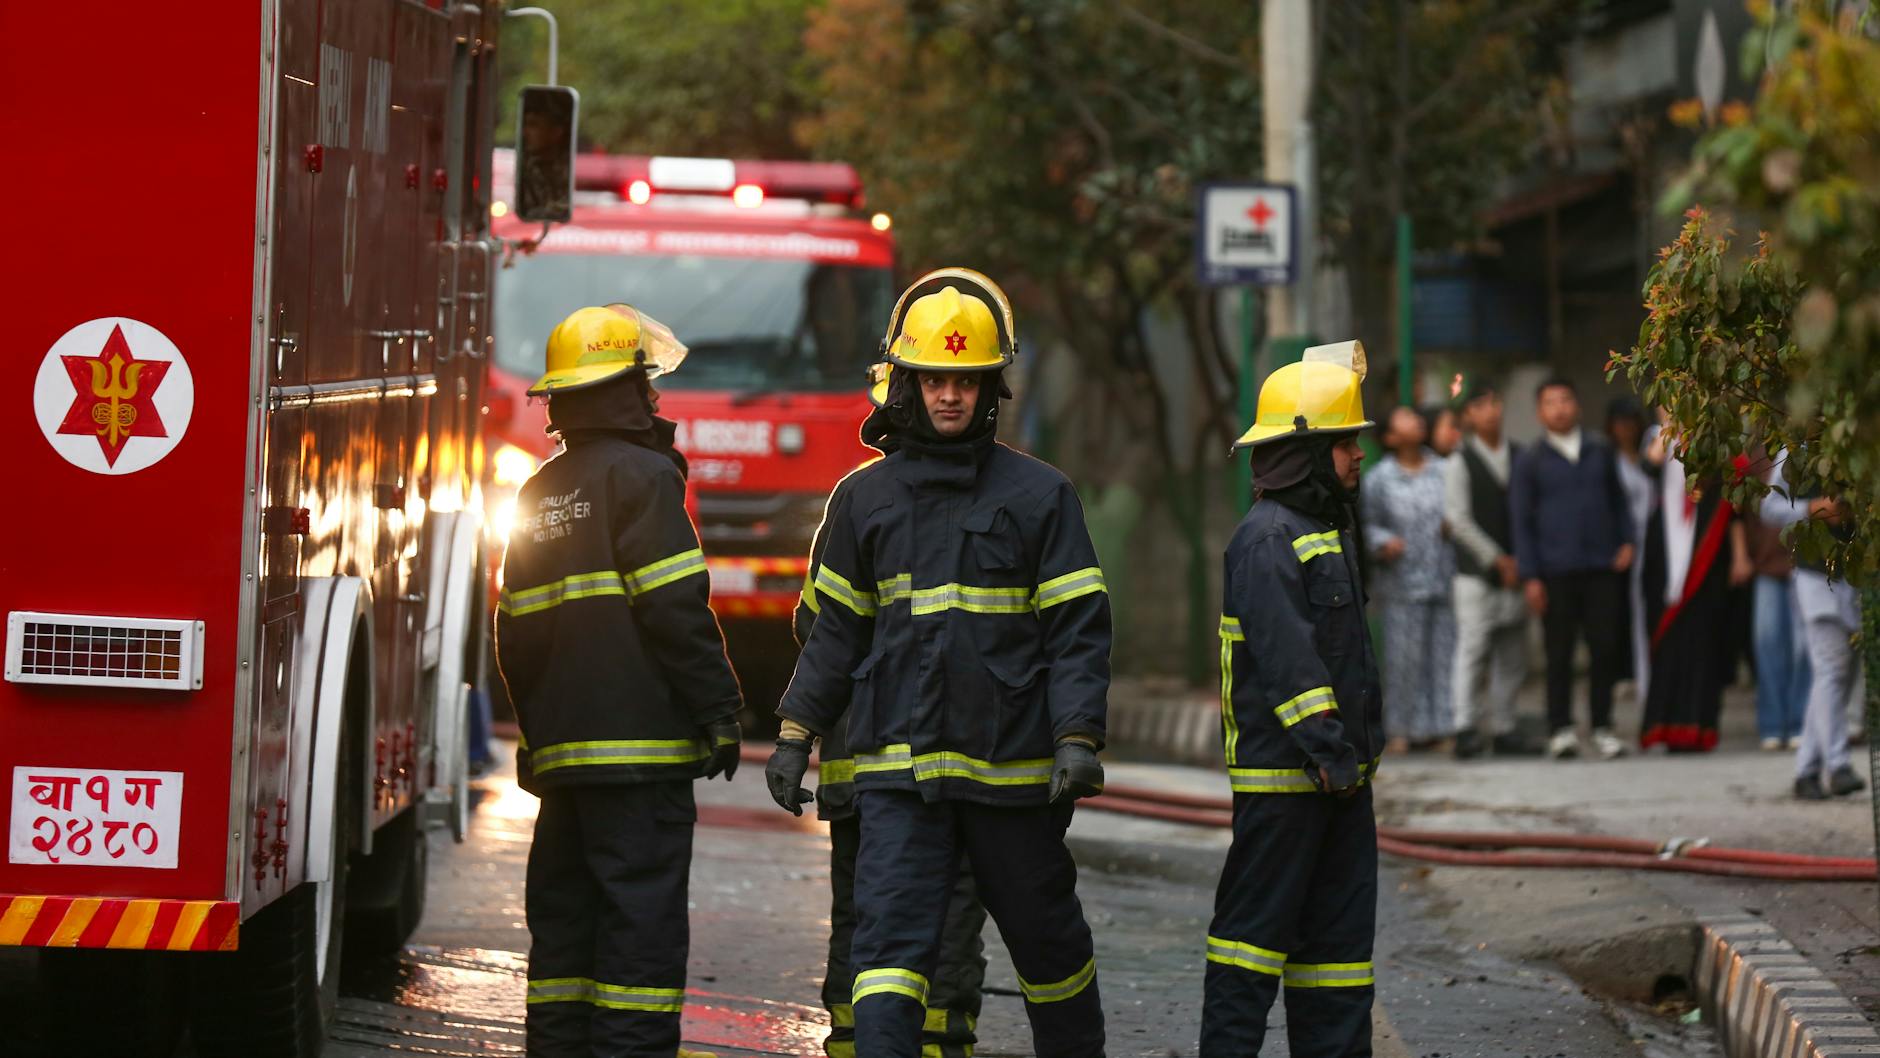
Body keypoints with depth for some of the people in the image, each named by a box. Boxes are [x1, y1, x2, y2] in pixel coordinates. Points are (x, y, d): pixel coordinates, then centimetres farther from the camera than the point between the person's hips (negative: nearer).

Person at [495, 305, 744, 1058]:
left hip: (561, 748, 8)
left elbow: (516, 633, 19)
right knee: (641, 917, -9)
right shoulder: (641, 475, -8)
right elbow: (675, 610, -14)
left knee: (563, 914, 10)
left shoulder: (539, 494, 16)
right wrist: (718, 710, -10)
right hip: (640, 742, -8)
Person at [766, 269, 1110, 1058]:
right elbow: (837, 628, 15)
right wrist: (796, 734, 9)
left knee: (1046, 936, 12)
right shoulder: (868, 497, 8)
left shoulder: (1038, 495, 0)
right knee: (889, 938, -11)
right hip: (898, 771, 1)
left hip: (1011, 770, -1)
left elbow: (1078, 628, -2)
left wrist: (1078, 737, -13)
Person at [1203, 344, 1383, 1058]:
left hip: (1338, 771, 10)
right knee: (1258, 919, -6)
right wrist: (1327, 749, -26)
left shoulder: (1327, 530, 18)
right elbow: (1286, 653, -22)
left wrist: (1357, 746, 23)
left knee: (1340, 921, 10)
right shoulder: (1268, 538, -14)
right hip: (1282, 771, -10)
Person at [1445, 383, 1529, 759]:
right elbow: (1458, 519, -6)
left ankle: (1502, 730, 11)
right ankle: (1465, 729, -14)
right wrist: (1497, 559, -9)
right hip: (1476, 572, -4)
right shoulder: (1460, 463, -1)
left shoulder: (1518, 457, 11)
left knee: (1512, 656, 5)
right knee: (1473, 647, -12)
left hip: (1514, 570, 4)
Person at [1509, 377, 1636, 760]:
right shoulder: (1531, 462, 5)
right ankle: (1561, 729, 6)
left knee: (1606, 649, 0)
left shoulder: (1600, 453, 13)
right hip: (1557, 570, -2)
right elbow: (1522, 522, 3)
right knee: (1559, 653, -1)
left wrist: (1626, 541, 5)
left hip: (1602, 568, 2)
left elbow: (1619, 500, 21)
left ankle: (1602, 726, 9)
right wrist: (1531, 577, -3)